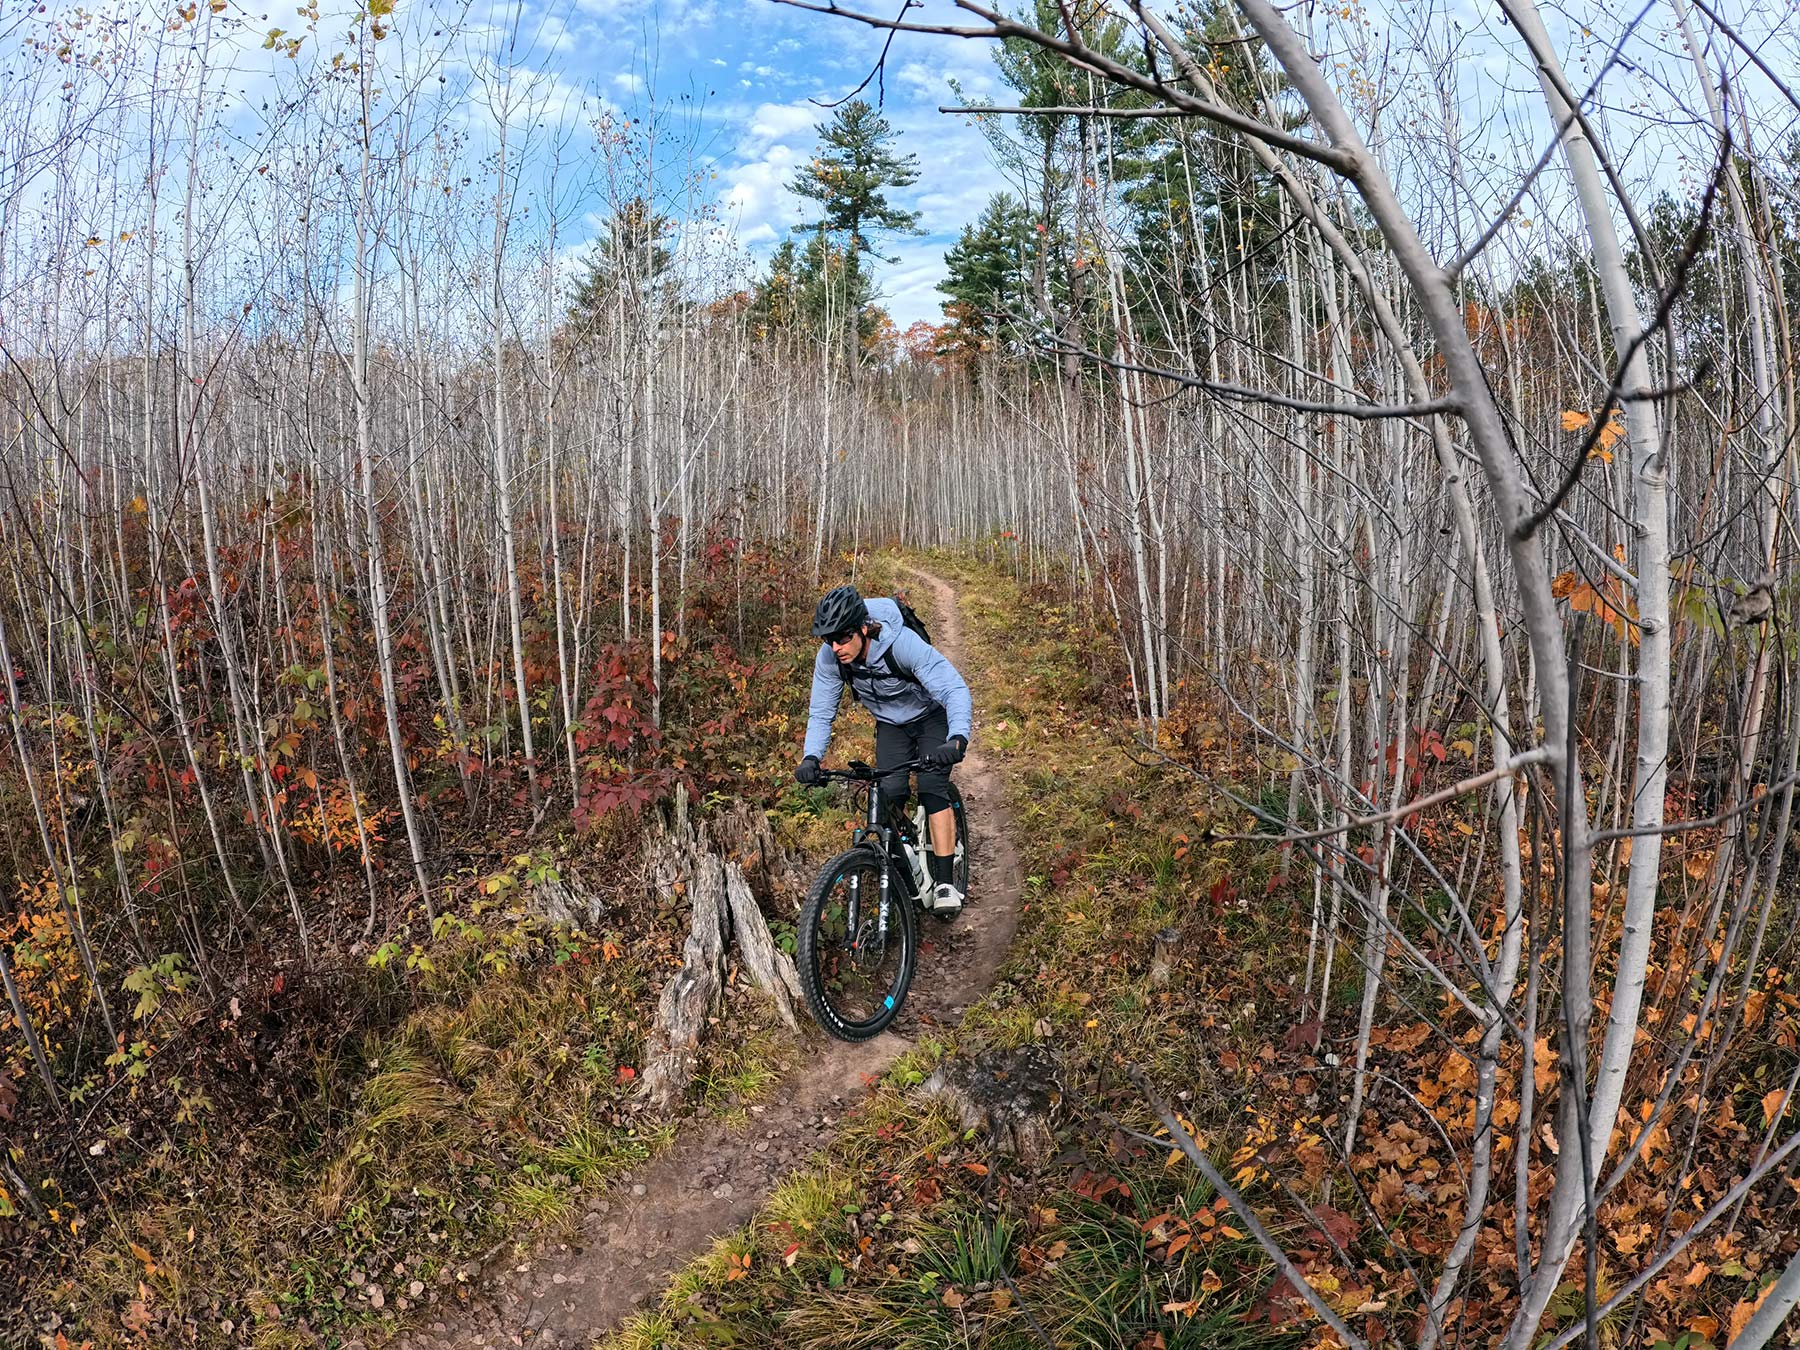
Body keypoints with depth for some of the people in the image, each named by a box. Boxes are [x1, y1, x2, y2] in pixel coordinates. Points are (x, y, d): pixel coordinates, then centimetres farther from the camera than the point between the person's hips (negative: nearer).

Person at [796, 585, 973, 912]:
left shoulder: (903, 643, -37)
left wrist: (958, 739, -58)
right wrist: (811, 758, -29)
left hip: (932, 717, -4)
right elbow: (821, 712, -12)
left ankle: (945, 883, -18)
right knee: (889, 793, -15)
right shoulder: (829, 657, -23)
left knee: (932, 788, -21)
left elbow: (956, 690, -41)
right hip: (891, 725, 4)